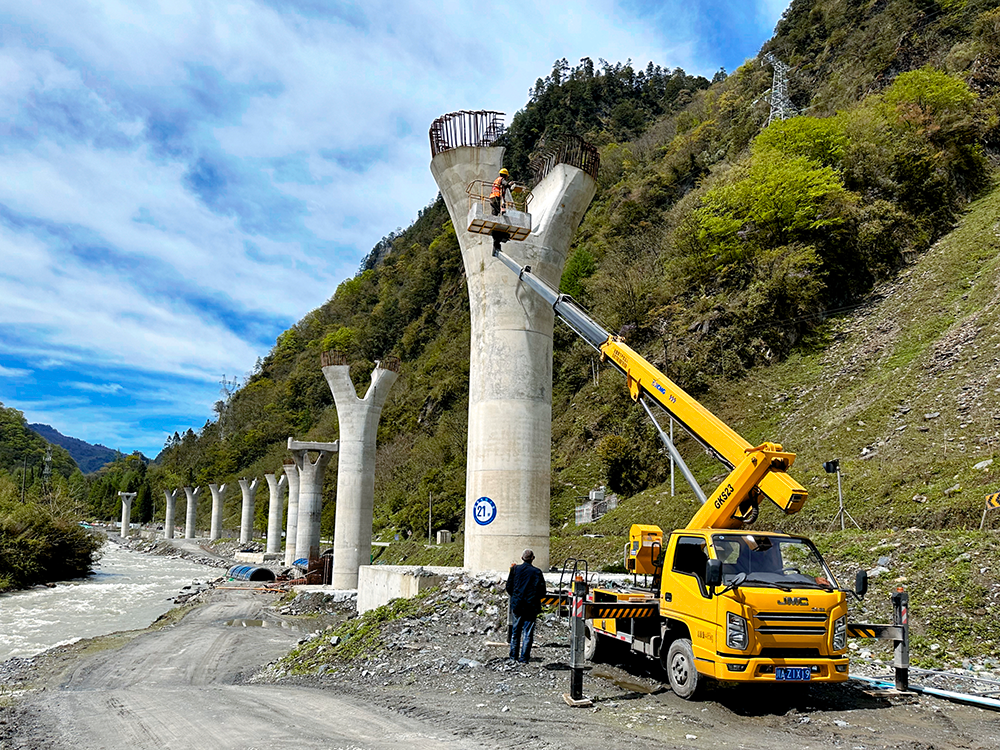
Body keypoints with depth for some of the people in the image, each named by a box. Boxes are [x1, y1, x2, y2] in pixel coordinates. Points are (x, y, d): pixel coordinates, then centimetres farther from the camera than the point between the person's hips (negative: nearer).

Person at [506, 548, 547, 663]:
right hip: (531, 606, -2)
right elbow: (542, 591, -6)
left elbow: (509, 588, 2)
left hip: (517, 605, 2)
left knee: (516, 630, 15)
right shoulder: (537, 572, -6)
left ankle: (513, 656, 20)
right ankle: (523, 658, 3)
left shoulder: (515, 569, -1)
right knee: (528, 632, 4)